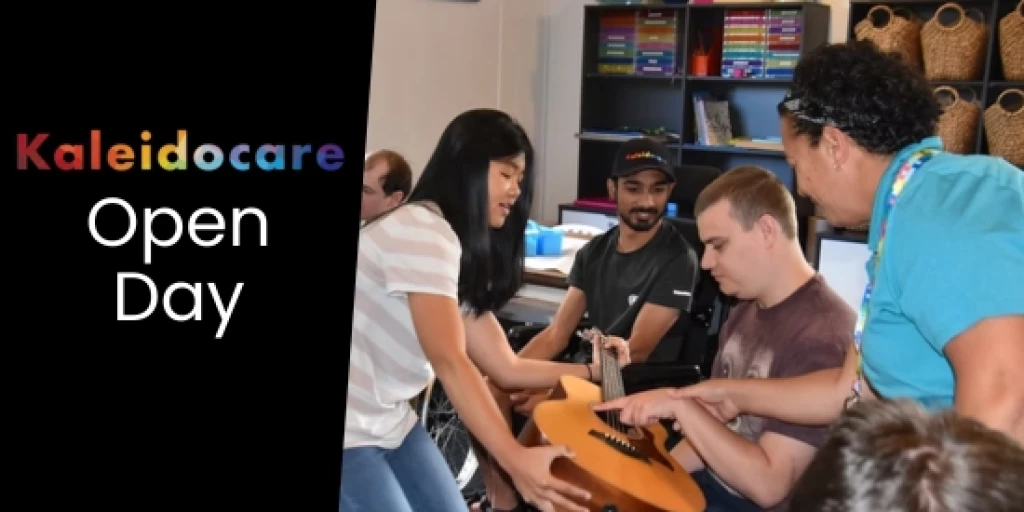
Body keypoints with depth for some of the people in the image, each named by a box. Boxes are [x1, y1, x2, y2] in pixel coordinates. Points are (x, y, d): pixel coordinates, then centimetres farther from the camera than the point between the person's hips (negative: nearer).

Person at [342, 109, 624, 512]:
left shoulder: (466, 253, 12)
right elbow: (450, 362, -27)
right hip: (351, 431, -9)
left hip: (390, 421, 9)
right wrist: (516, 460, -33)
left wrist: (597, 371, 9)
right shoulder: (423, 230, -18)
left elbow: (506, 367, 10)